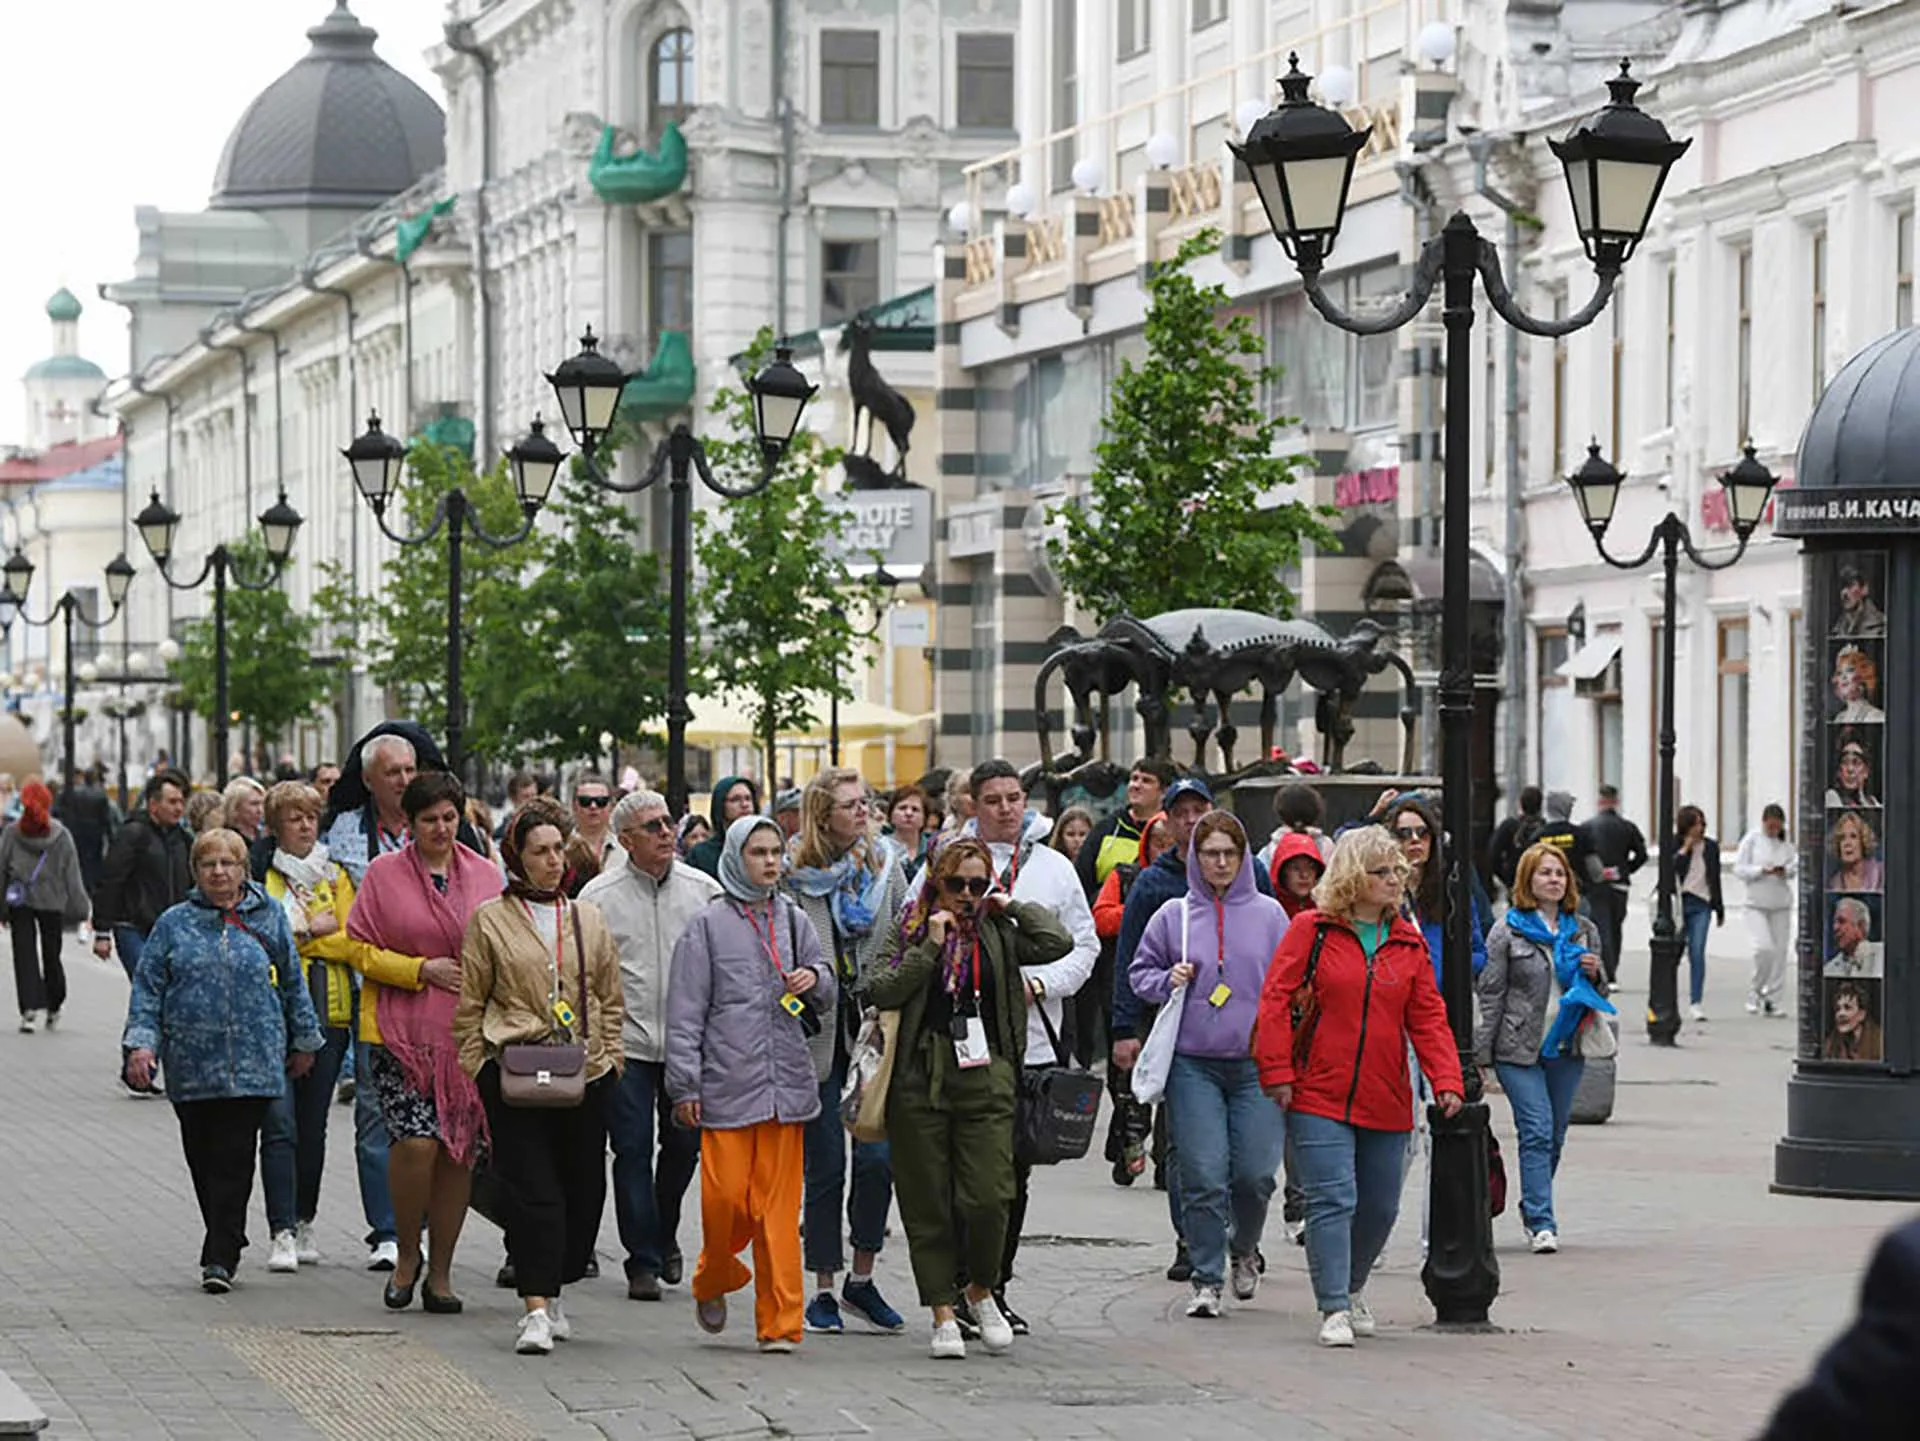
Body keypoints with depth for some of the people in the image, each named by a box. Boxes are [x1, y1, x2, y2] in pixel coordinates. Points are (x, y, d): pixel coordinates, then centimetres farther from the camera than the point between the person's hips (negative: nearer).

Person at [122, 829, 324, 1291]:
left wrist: (303, 1041, 18)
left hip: (252, 1064, -2)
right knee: (203, 1160, 7)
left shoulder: (267, 919, 7)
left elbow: (292, 984, 15)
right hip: (191, 1065, 2)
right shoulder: (174, 924, 7)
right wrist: (141, 1043, -6)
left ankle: (220, 1257, -10)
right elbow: (148, 988, 5)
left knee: (234, 1159, -9)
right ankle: (225, 1246, 22)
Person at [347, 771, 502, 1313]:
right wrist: (422, 970, -8)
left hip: (468, 1038, 3)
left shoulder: (484, 875, 10)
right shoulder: (383, 873, 3)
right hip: (401, 1033, -3)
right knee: (416, 1141, -16)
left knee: (459, 1152, 2)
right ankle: (407, 1253, 6)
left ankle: (441, 1272, 14)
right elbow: (359, 947, 1)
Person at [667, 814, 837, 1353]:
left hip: (785, 1082, 3)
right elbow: (685, 1012, 0)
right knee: (725, 1198, -6)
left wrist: (815, 979, -4)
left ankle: (780, 1321, 3)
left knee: (779, 1206, 0)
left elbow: (829, 999, 19)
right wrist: (685, 1085, -6)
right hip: (727, 1083, -3)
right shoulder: (708, 925, 1)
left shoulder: (793, 920, 13)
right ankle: (713, 1282, 22)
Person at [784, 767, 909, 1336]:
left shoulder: (885, 867, 7)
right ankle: (824, 1290, 11)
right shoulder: (792, 877, -3)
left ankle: (862, 1278, 12)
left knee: (878, 1157, -4)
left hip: (875, 1031, 3)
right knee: (827, 1165, 1)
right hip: (818, 1033, -3)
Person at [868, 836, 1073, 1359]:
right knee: (928, 1201, 2)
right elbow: (884, 992, -5)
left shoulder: (997, 934, 11)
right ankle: (944, 1312, 10)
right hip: (920, 1079, 0)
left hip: (985, 1075, 0)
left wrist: (1010, 906, 6)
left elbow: (1057, 942, -3)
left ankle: (981, 1291, 16)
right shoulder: (911, 930, 7)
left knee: (988, 1197, -9)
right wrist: (930, 947, -9)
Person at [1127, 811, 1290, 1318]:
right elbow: (1140, 972, 15)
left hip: (1255, 1062, 0)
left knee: (1255, 1174, -3)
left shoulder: (1268, 914, 6)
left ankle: (1243, 1248, 27)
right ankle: (1206, 1280, 3)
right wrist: (1168, 982, -6)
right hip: (1193, 1063, 0)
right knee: (1203, 1177, -6)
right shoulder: (1173, 916, 6)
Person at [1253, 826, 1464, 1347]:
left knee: (1379, 1207, 13)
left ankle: (1352, 1287, 37)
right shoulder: (1312, 929, -2)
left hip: (1386, 1103, 4)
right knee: (1332, 1201, -12)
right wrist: (1278, 1073, -10)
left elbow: (1427, 1018, 7)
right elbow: (1276, 999, -4)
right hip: (1320, 1096, -4)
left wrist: (1446, 1080, -6)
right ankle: (1334, 1310, -8)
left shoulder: (1409, 942, 9)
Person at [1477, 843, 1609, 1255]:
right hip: (1519, 1049, -4)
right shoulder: (1508, 930, 0)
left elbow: (1599, 990, 22)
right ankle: (1541, 1222, -13)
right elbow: (1491, 993, -2)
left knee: (1555, 1136, 9)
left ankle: (1533, 1209, 26)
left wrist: (1595, 973, -3)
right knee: (1537, 1131, -12)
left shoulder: (1584, 930, 12)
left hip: (1567, 1048, 4)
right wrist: (1481, 1055, -7)